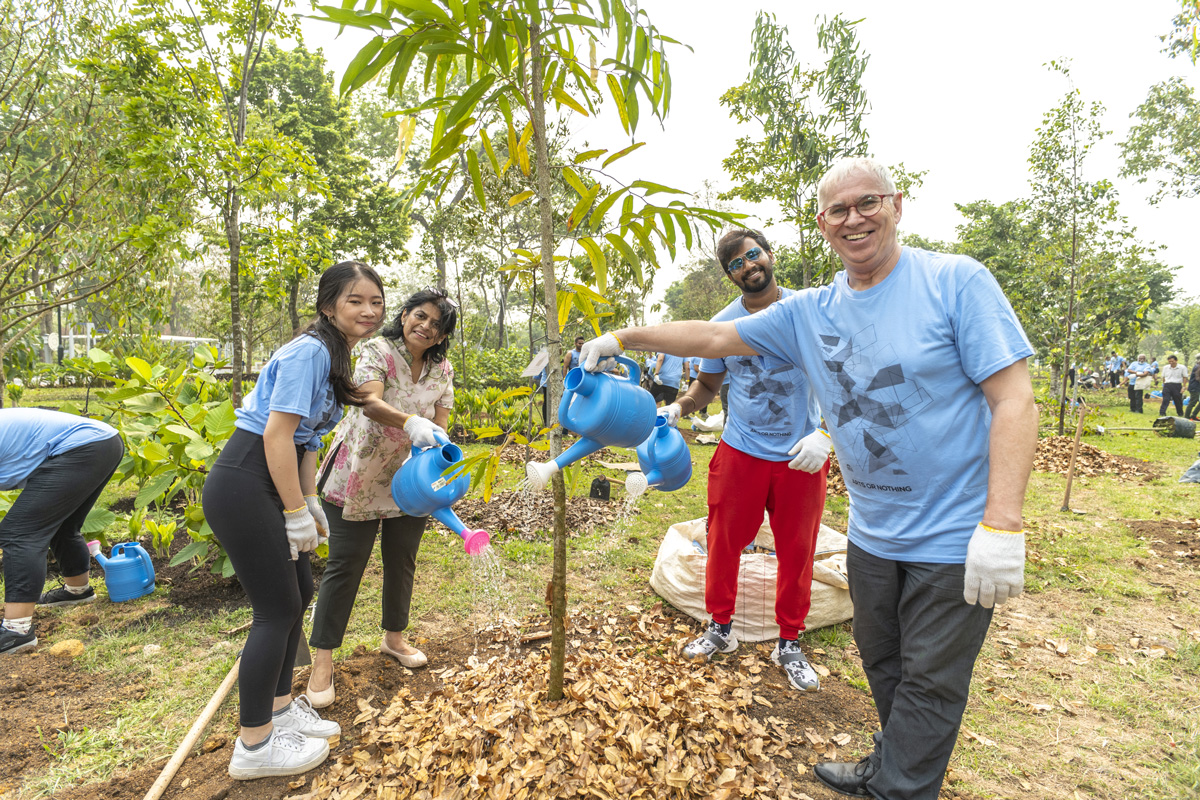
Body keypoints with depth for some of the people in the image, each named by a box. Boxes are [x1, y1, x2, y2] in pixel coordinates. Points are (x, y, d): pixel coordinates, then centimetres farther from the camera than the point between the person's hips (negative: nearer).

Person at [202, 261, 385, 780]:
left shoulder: (333, 355, 13)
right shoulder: (309, 351, -17)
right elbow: (276, 434, -22)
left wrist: (309, 501, 15)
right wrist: (296, 512, -17)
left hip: (271, 485, 10)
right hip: (242, 487, -10)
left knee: (299, 591, 16)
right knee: (277, 609, -2)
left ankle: (279, 708, 35)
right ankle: (254, 746, 17)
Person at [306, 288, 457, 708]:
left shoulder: (442, 369, 2)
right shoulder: (377, 351, -11)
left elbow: (440, 422, -4)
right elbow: (370, 402, -27)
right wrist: (410, 422, -46)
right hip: (358, 476, -5)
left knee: (402, 561, 15)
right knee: (345, 565, -1)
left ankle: (394, 637, 36)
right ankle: (322, 659, 13)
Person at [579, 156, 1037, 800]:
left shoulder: (956, 282, -12)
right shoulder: (809, 313, 2)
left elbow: (1014, 398, -16)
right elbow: (714, 338, 6)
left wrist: (1002, 524, -22)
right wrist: (623, 337, 4)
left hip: (954, 541, -5)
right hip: (872, 536, 5)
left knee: (927, 686, 11)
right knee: (883, 668, 23)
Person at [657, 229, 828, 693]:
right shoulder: (723, 324, 2)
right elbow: (708, 385, 13)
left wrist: (825, 434, -19)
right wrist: (677, 408, -6)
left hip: (801, 457, -1)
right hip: (741, 452, 1)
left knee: (796, 552, 10)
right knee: (724, 542, 7)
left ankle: (789, 644, 29)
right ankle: (720, 628, 30)